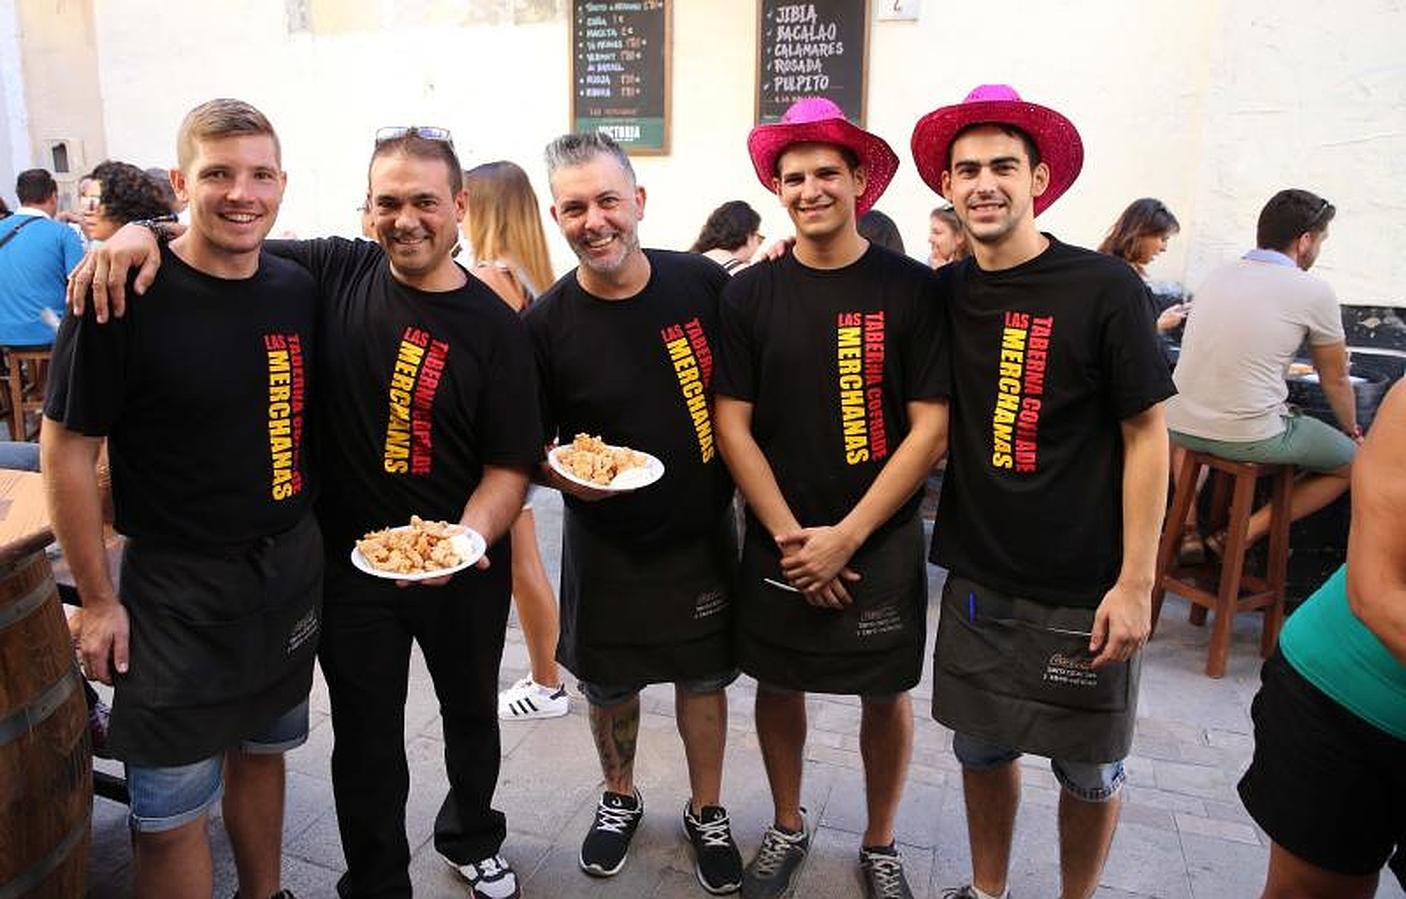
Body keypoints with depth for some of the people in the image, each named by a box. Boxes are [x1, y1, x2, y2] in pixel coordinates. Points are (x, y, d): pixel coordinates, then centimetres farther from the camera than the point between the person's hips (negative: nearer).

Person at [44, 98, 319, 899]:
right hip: (175, 588, -4)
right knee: (173, 814, 7)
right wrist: (99, 599, -9)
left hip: (292, 570, 5)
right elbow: (68, 448, -10)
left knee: (263, 751, 22)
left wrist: (314, 543, 9)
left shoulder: (300, 290, 0)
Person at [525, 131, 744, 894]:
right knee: (609, 686, 17)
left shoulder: (703, 284, -10)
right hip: (605, 544, 0)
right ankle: (619, 798, 45)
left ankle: (707, 811, 39)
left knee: (702, 679, 15)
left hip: (702, 535, 0)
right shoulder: (546, 324, -12)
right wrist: (563, 473, -23)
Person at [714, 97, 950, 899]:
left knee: (887, 693, 10)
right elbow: (732, 424, -3)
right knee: (779, 683, 14)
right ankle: (787, 827, 38)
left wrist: (845, 538, -14)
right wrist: (791, 537, -11)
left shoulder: (911, 288, -7)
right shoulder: (751, 294, -2)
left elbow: (932, 428, -9)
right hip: (777, 541, 2)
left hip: (881, 540, -1)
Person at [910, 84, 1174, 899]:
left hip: (1084, 590, -3)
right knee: (981, 746, 17)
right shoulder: (945, 292, 1)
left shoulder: (1104, 288, -11)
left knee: (1090, 770, 13)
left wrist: (1136, 583, -11)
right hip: (979, 578, 4)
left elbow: (1147, 435, -8)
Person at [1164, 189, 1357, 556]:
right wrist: (1353, 430, 30)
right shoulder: (1314, 292, -3)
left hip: (1180, 426, 5)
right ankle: (1246, 532, 7)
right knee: (1353, 461, 19)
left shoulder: (1216, 276, 11)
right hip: (1250, 439, -5)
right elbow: (1335, 381, 10)